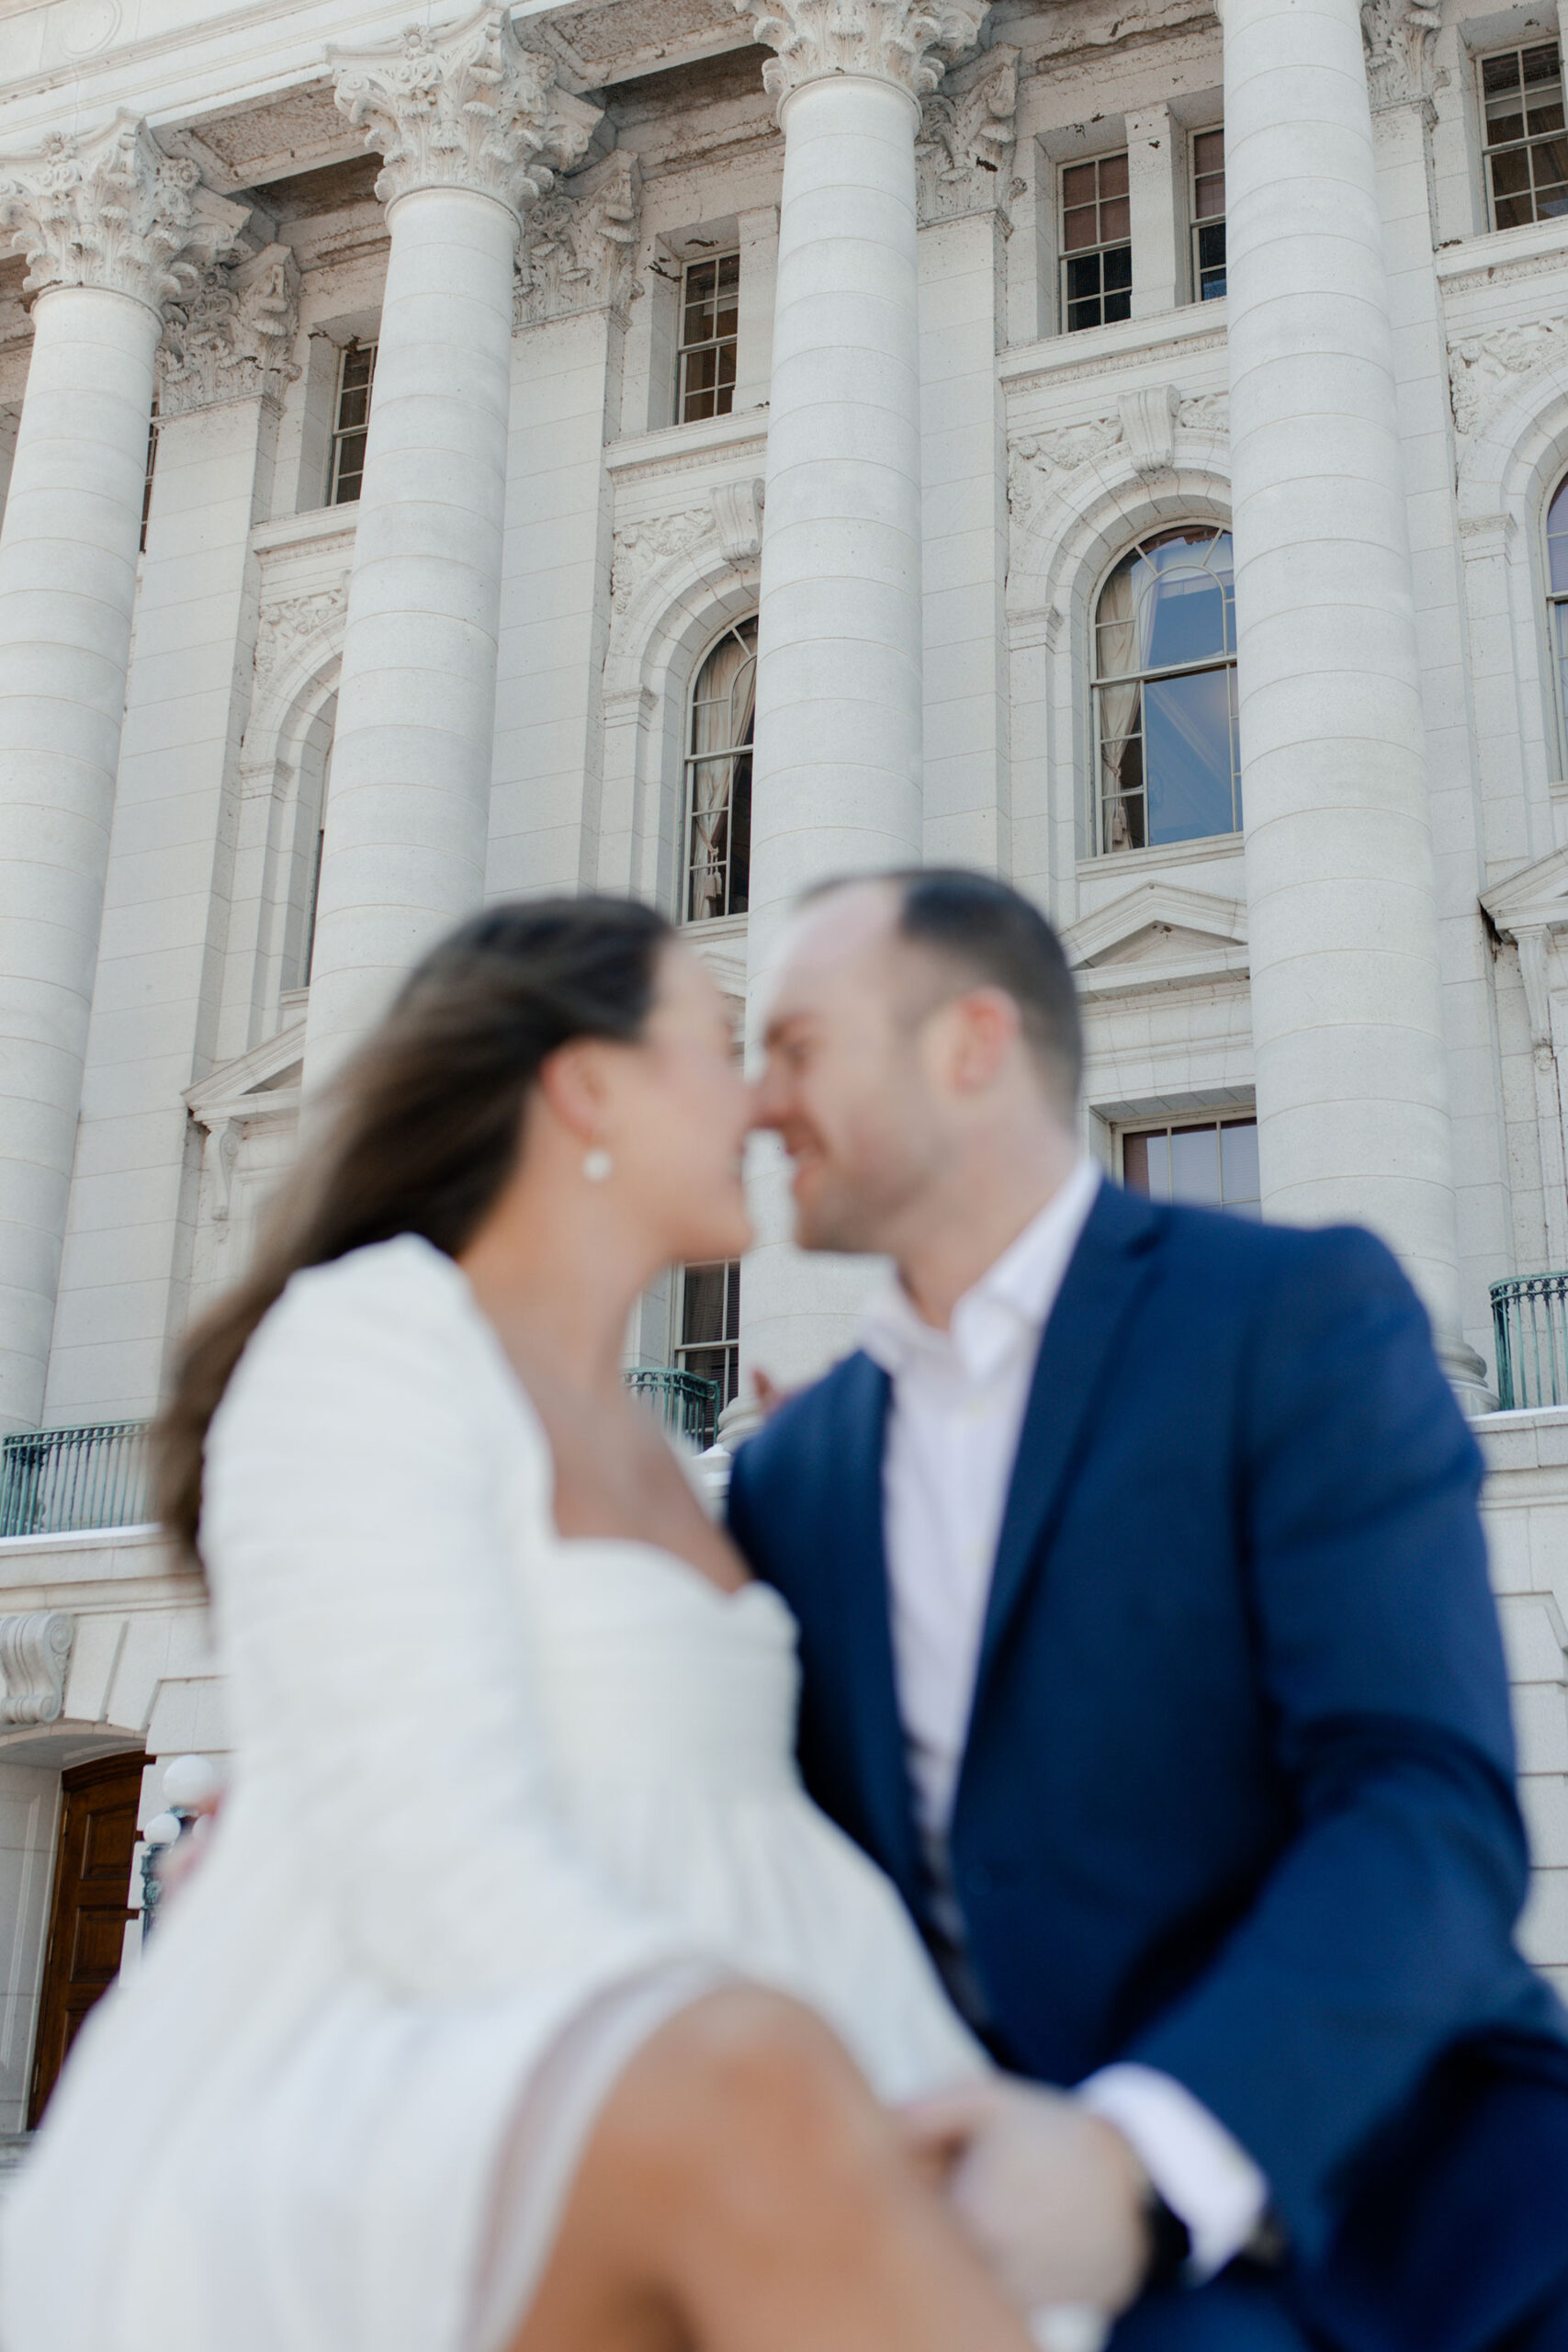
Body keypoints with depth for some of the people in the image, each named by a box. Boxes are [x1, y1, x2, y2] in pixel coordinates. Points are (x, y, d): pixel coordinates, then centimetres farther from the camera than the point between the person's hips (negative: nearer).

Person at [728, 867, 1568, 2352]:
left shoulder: (1303, 1315, -4)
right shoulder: (795, 1469, 13)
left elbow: (1429, 1820, -15)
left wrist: (1143, 2159, -29)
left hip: (1344, 2159, -3)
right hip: (999, 2182, 3)